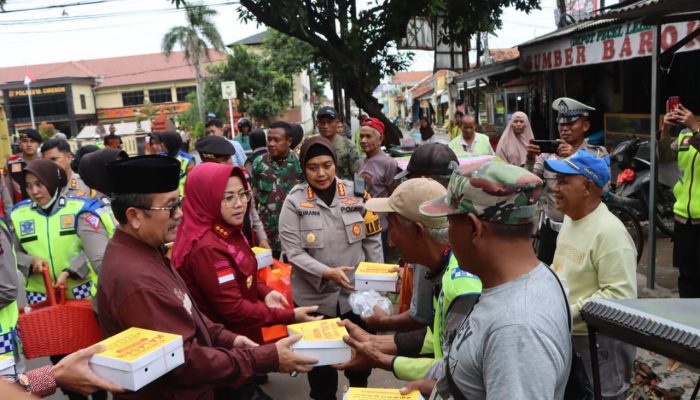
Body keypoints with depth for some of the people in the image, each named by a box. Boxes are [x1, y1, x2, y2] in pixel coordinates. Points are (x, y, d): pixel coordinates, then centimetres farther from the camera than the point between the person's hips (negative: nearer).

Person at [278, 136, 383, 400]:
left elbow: (372, 240, 4)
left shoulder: (355, 193, -3)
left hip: (357, 292, 2)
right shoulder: (294, 201, -9)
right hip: (314, 296, -2)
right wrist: (326, 273, -26)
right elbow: (293, 251, -14)